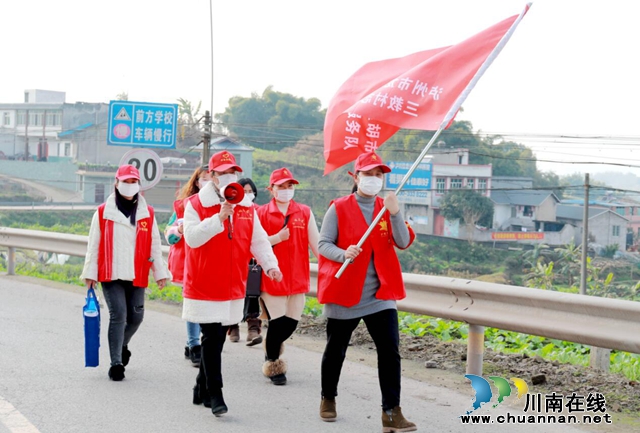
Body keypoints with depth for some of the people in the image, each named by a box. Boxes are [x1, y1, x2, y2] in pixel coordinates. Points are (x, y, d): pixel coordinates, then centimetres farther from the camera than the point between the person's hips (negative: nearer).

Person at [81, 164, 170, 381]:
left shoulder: (147, 213, 7)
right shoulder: (103, 212, 1)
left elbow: (154, 245, 9)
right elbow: (94, 245, 4)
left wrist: (160, 272, 6)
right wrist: (90, 273, 2)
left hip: (137, 276, 3)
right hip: (110, 274, -3)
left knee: (135, 317, 8)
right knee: (118, 315, -11)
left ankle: (122, 345, 38)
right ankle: (116, 363, -6)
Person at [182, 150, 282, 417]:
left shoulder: (246, 207, 9)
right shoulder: (196, 204, -5)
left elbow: (258, 240, 6)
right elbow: (192, 237, -18)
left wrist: (270, 265, -10)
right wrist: (219, 218, -26)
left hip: (233, 287, 5)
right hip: (204, 286, -5)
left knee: (217, 339, 11)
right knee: (212, 339, -9)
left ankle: (202, 390, 24)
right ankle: (215, 395, -4)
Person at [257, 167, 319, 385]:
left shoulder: (305, 213, 6)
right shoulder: (262, 213, 0)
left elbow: (316, 244, 4)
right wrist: (278, 238, -17)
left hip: (297, 277, 3)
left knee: (292, 322, 5)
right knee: (277, 322, -6)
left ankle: (271, 347, 38)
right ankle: (273, 364, 16)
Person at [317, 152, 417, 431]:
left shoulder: (386, 208, 6)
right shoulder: (339, 208, -4)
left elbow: (403, 243, -7)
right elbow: (323, 244, -8)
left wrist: (395, 213, -22)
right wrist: (343, 253, -28)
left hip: (381, 295, 2)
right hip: (344, 293, -2)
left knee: (390, 352, -8)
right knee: (336, 351, 12)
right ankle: (328, 399, 34)